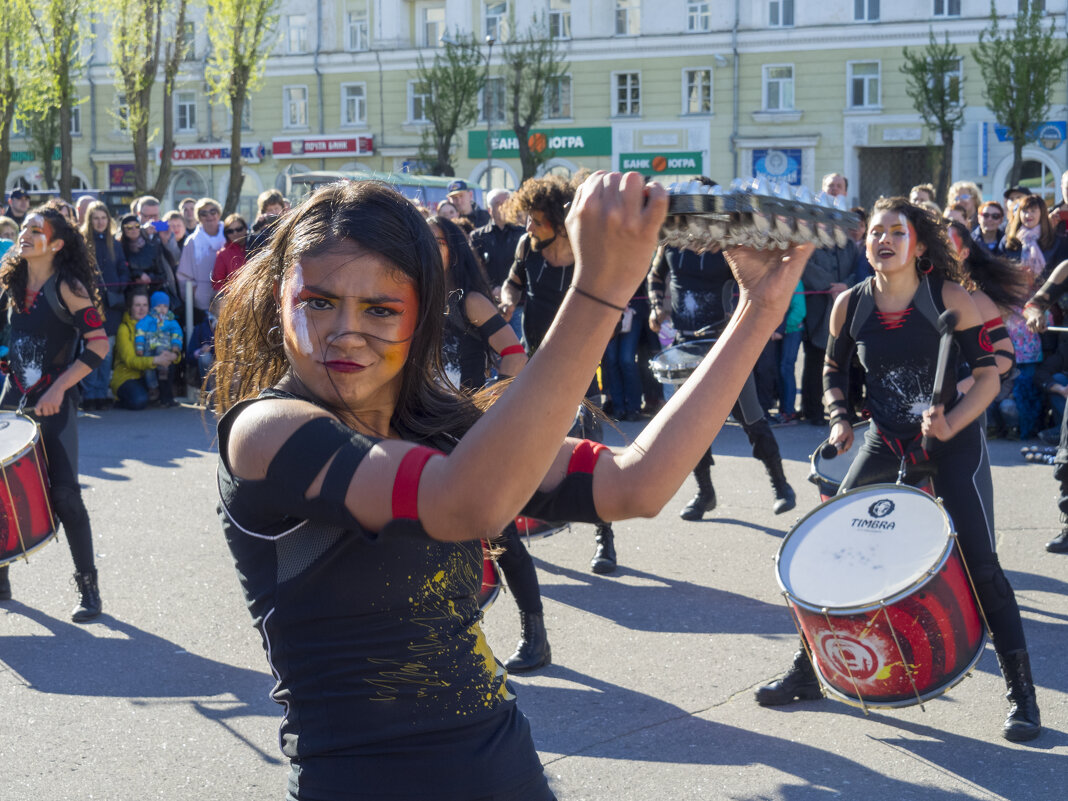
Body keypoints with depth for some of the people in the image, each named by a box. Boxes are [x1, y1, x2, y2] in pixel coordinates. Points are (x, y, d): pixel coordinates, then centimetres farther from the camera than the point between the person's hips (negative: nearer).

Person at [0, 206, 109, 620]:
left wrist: (57, 388, -20)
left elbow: (99, 344, -15)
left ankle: (88, 586, 5)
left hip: (55, 404, -5)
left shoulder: (67, 287, -11)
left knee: (64, 494, -8)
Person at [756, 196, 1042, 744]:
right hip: (885, 445, 4)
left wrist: (951, 425, -25)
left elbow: (988, 375, -11)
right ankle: (808, 671, 18)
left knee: (981, 566, -7)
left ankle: (1022, 692, 7)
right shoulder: (851, 304, -4)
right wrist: (839, 420, -4)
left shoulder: (949, 298, -14)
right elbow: (834, 370, 12)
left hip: (954, 446, -3)